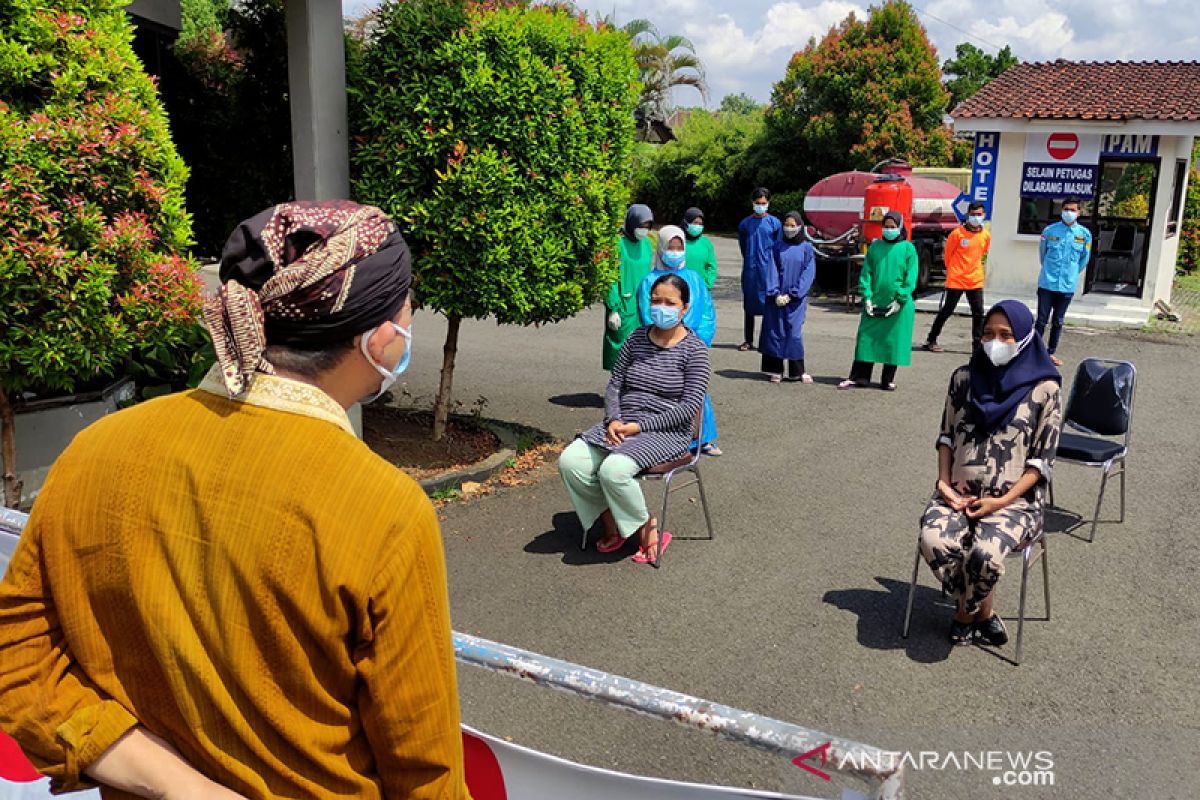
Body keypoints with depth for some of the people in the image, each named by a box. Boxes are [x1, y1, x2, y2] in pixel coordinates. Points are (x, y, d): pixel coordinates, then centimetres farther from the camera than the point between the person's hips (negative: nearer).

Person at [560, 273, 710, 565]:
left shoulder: (694, 349, -6)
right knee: (570, 462, -15)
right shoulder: (636, 339, 10)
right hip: (622, 427, 6)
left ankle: (647, 531, -6)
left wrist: (640, 426, -17)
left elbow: (691, 405, -12)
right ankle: (613, 525, 3)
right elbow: (614, 385, 11)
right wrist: (614, 420, -9)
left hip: (667, 433, -6)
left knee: (613, 469, -31)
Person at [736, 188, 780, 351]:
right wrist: (751, 259, 13)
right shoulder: (745, 224, 7)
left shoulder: (774, 223, 1)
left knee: (769, 304, -4)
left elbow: (778, 248, 6)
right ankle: (748, 341, 16)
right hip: (749, 270, 2)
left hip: (767, 269, -2)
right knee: (749, 306, 8)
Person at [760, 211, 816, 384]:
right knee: (775, 331, 1)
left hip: (796, 298, -1)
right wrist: (775, 293, -11)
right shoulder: (778, 247, 7)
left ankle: (797, 371, 5)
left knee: (795, 333, -5)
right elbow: (772, 271, 2)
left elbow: (808, 274, -2)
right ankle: (775, 370, 8)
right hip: (777, 297, 2)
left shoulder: (806, 248, 3)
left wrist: (791, 294, -11)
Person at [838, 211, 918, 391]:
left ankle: (888, 379, 14)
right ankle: (859, 377, 9)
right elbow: (866, 273, 7)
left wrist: (899, 300, -11)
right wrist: (867, 297, -3)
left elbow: (911, 278, -3)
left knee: (894, 342, 3)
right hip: (874, 303, 2)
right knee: (867, 339, 2)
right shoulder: (875, 246, 9)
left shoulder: (908, 248, 1)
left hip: (898, 305, -2)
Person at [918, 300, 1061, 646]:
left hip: (1015, 498, -3)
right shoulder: (964, 378, 7)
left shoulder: (1043, 390, -3)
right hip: (959, 491, 3)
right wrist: (944, 481, -3)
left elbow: (1043, 459, -3)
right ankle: (982, 612, 1)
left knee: (985, 554, -32)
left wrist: (1003, 501, -14)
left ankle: (966, 613, 3)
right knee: (934, 542, -28)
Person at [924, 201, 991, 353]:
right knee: (947, 311, 4)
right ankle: (931, 340, 16)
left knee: (978, 313, 2)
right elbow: (947, 254, 2)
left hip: (975, 281, 4)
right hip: (956, 280, -4)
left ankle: (977, 345, 10)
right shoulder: (957, 233, -10)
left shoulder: (986, 235, 2)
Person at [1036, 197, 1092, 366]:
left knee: (1058, 322, 12)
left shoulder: (1085, 234, -1)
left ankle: (1051, 352, 23)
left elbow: (1084, 259, 11)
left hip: (1067, 286, 2)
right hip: (1047, 283, -2)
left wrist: (1071, 274, 14)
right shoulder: (1049, 230, -5)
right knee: (1042, 320, 0)